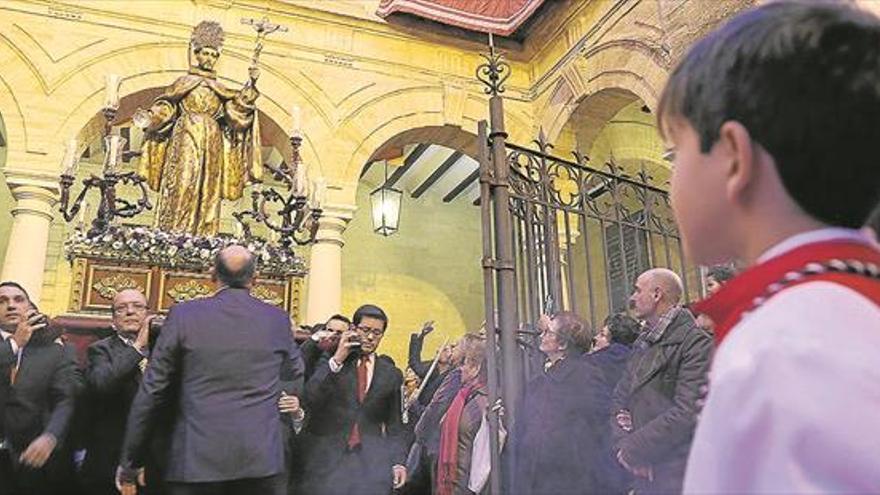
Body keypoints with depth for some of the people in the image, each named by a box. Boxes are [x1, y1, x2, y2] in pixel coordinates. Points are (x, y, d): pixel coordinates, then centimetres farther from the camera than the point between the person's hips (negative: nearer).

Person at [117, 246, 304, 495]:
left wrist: (129, 464, 9)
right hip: (263, 460, 1)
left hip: (195, 460, -1)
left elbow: (151, 392, 1)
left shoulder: (183, 315, -1)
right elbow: (295, 383, 13)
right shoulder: (278, 319, 2)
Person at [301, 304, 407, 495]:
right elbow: (309, 401, -9)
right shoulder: (329, 362, 6)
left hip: (373, 464, 1)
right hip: (329, 457, -1)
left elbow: (394, 425, 12)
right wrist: (336, 361, -13)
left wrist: (398, 462, 3)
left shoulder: (391, 374, 10)